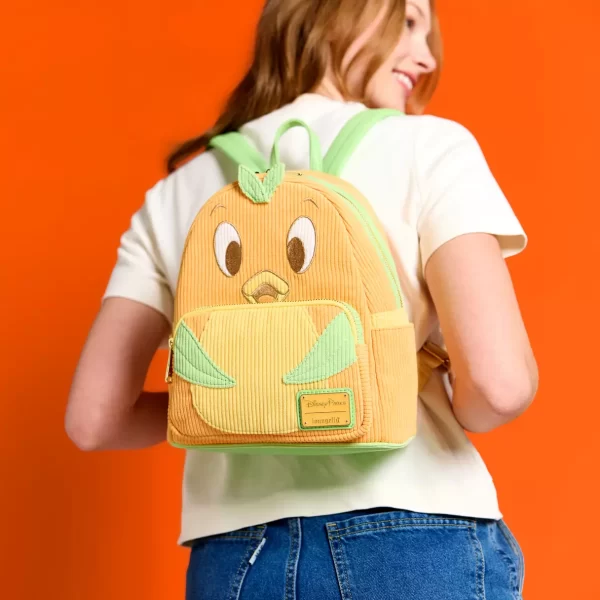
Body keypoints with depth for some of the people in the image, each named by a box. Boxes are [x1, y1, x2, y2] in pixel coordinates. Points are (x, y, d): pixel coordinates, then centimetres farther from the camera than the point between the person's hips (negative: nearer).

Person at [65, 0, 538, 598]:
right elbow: (500, 382, -15)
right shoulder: (429, 146, -4)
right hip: (417, 547, -3)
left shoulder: (177, 193, 7)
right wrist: (441, 419, 6)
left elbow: (92, 418, 3)